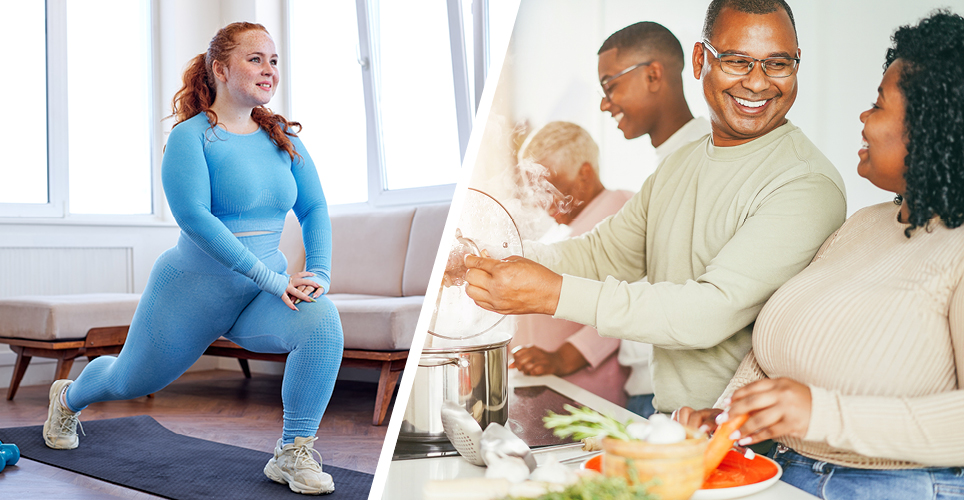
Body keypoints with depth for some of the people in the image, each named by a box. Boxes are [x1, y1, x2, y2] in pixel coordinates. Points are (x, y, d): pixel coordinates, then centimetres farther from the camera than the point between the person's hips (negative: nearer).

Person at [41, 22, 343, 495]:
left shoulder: (283, 137, 1)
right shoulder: (191, 136, -15)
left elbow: (315, 208, 3)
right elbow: (194, 216, -27)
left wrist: (319, 273, -15)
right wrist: (273, 278, -32)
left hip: (262, 296, 3)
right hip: (194, 291, -3)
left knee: (323, 322, -29)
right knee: (130, 380, 19)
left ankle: (293, 455, -17)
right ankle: (68, 398, 56)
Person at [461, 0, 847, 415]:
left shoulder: (808, 185, -15)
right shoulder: (678, 166, 13)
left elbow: (715, 310, -24)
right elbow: (603, 253, 17)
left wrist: (554, 294, -26)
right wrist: (506, 262, -3)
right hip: (667, 423, 7)